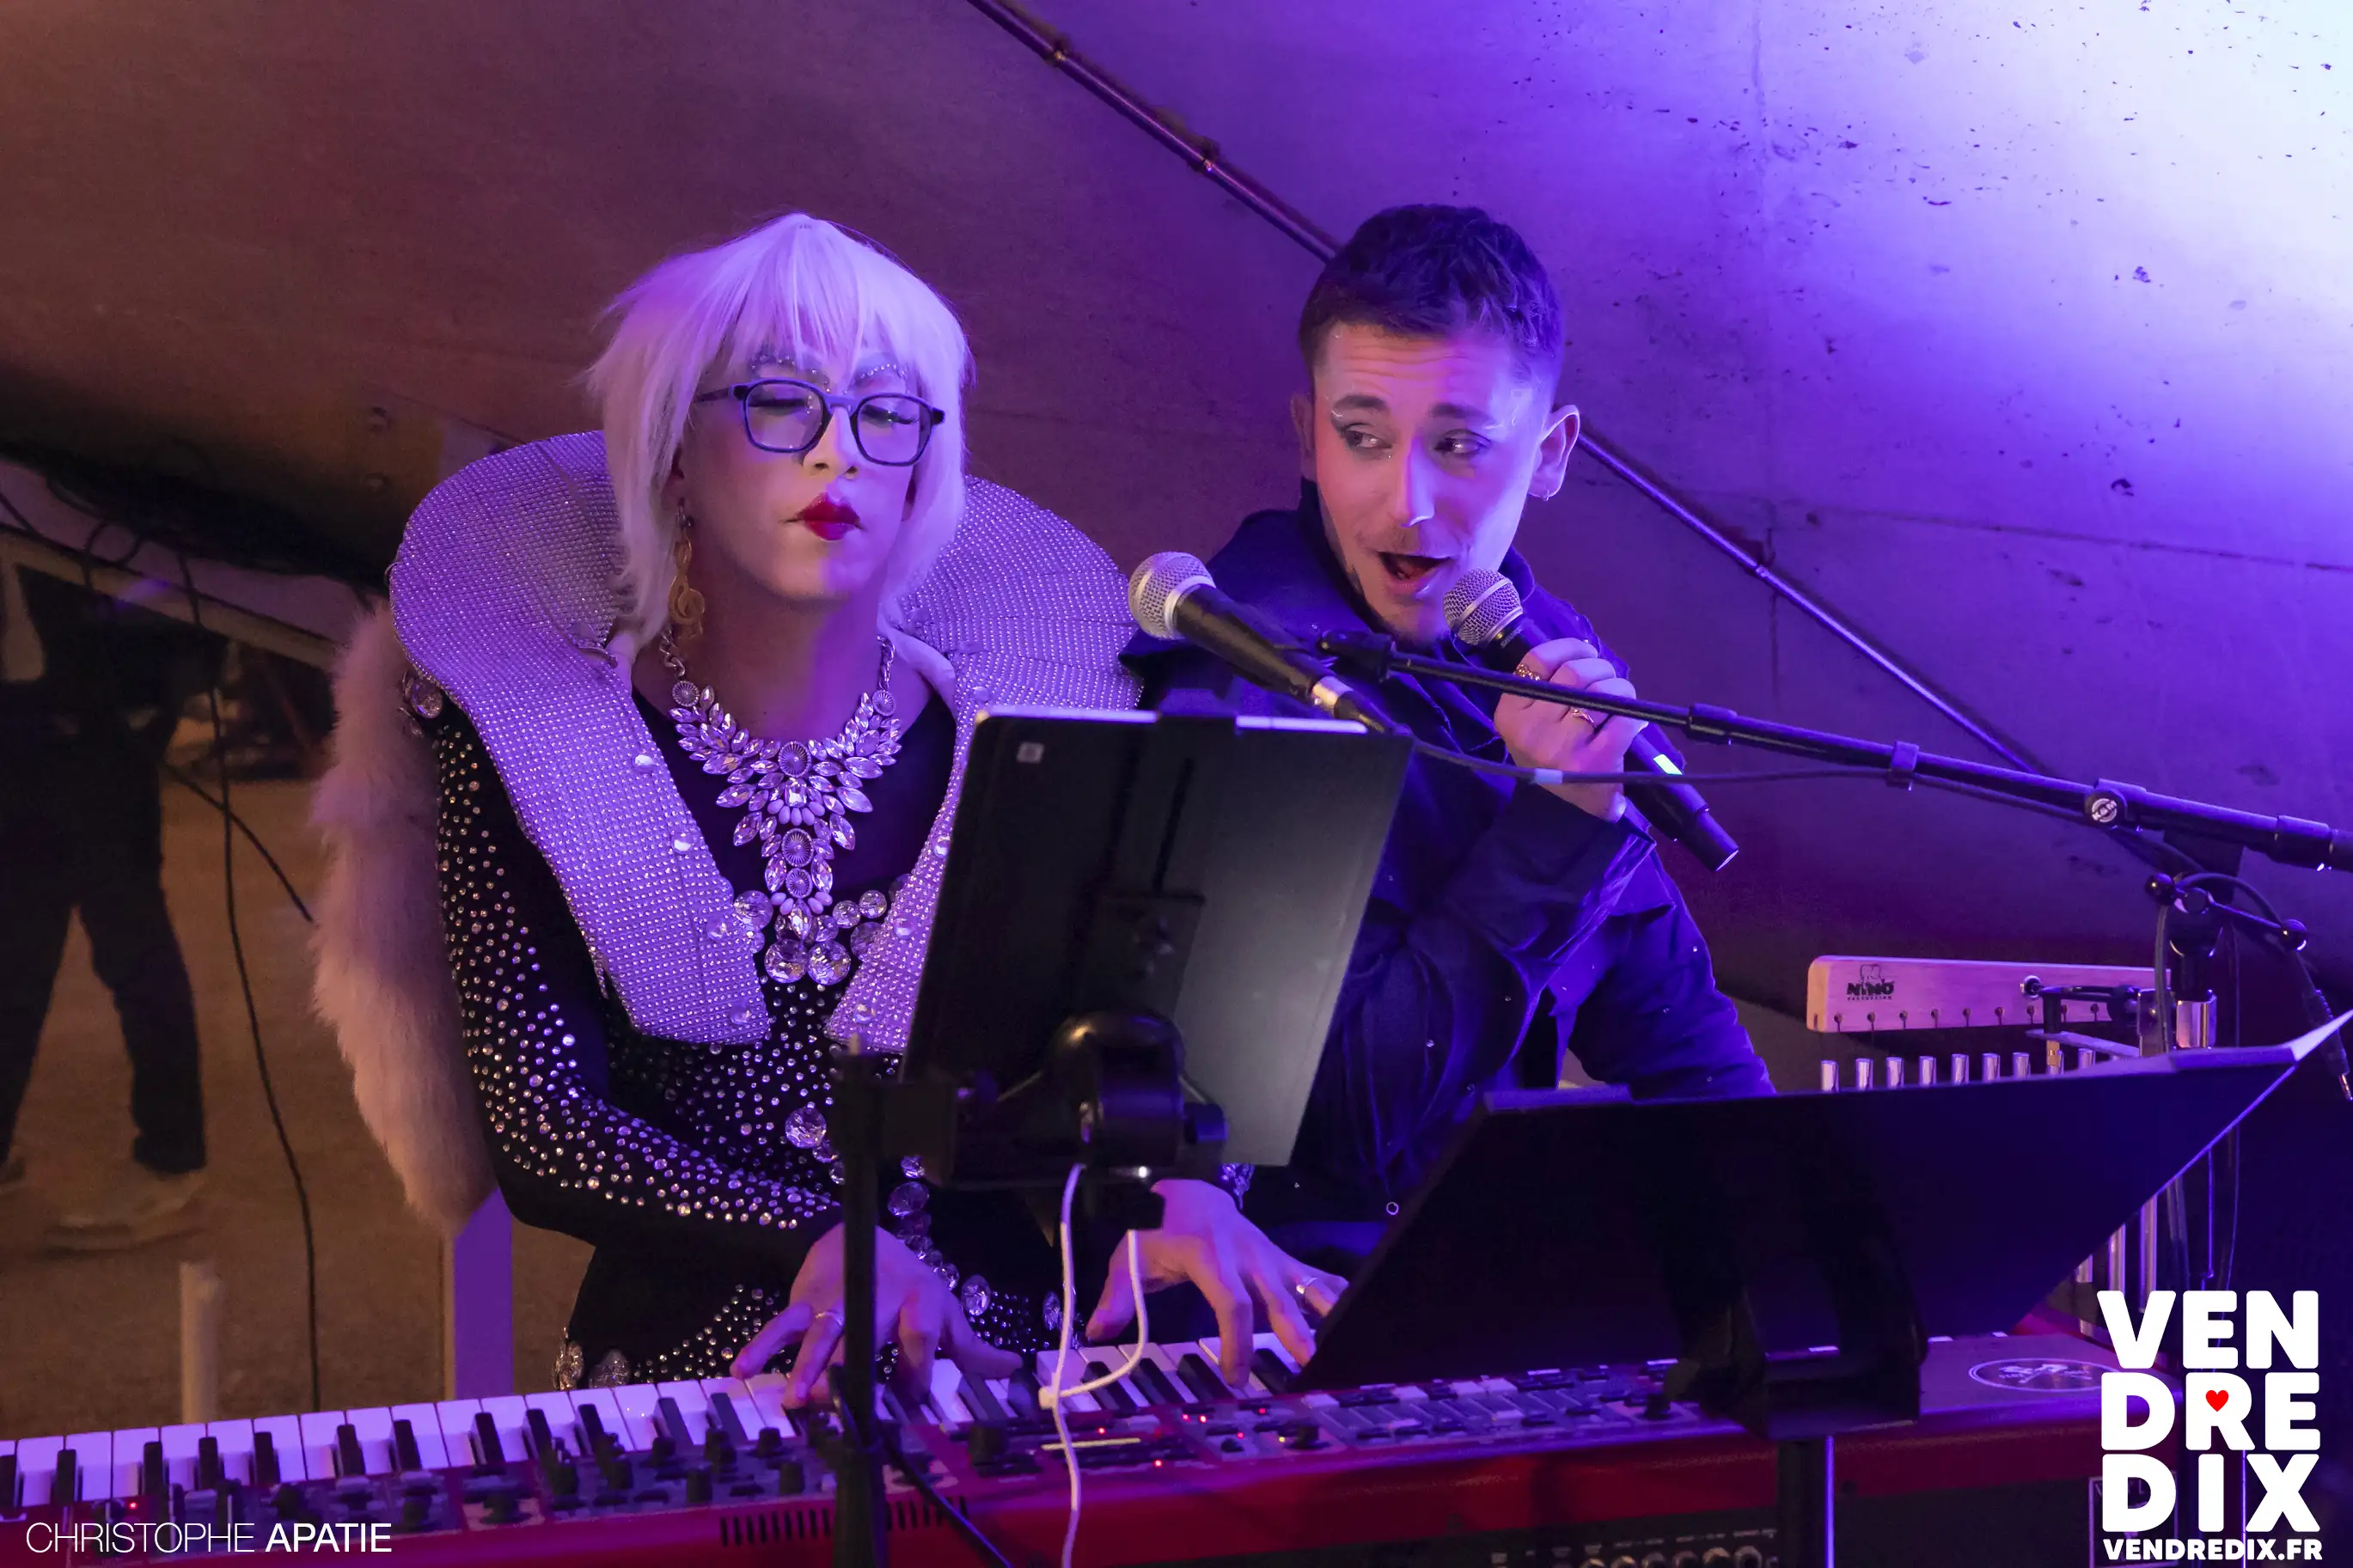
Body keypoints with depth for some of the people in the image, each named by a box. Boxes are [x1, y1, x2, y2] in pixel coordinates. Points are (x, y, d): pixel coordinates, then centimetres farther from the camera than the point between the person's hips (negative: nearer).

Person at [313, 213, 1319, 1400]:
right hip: (691, 1377, -2)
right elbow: (539, 1128, -7)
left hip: (994, 1360, 2)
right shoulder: (526, 733, 0)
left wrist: (1163, 1184, -20)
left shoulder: (1005, 729, 5)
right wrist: (819, 1245, -22)